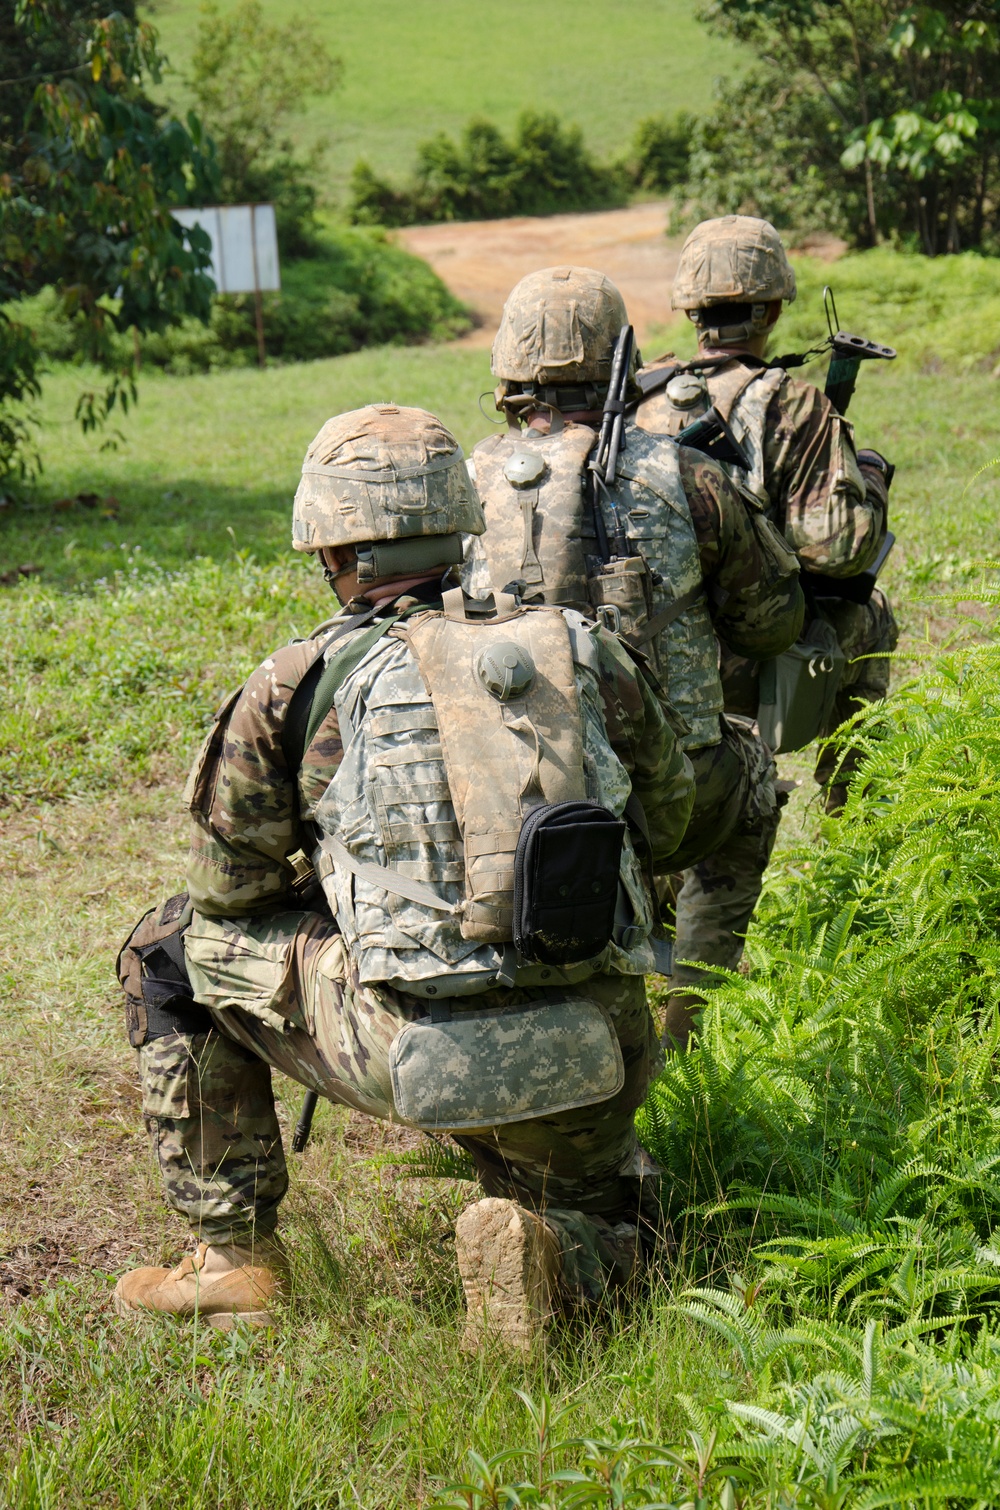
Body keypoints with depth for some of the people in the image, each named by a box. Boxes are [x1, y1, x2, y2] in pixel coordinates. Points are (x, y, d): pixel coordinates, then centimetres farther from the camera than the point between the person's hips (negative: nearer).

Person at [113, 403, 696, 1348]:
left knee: (173, 950, 21)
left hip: (419, 1054, -3)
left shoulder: (301, 685, 0)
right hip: (594, 1051, 3)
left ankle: (234, 1254, 21)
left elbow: (229, 886, 8)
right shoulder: (584, 652, 9)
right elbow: (664, 822, 22)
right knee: (603, 1224, 34)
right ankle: (549, 1258, -3)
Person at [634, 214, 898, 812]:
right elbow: (837, 548, -21)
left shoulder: (642, 400, -1)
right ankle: (850, 805, 33)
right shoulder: (794, 408, -15)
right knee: (872, 621, 26)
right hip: (751, 666, -4)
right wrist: (870, 479, -2)